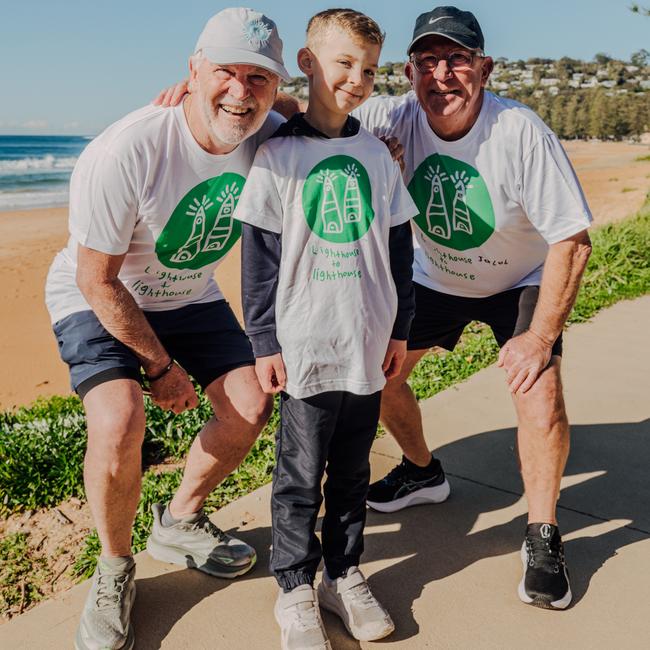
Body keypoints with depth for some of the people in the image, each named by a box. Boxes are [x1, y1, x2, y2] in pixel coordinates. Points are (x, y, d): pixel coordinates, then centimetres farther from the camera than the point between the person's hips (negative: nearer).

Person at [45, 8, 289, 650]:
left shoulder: (272, 139, -16)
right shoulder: (122, 153, -31)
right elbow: (97, 280, -21)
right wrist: (160, 365, -14)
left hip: (189, 296, 6)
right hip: (97, 299, -5)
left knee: (249, 408, -2)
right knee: (119, 421, -27)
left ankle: (178, 523, 25)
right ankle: (113, 568, 2)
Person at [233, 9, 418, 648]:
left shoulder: (376, 155, 8)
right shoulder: (278, 154, -3)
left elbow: (398, 246, 12)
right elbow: (258, 255, -4)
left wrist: (399, 327, 10)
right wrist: (264, 343, -6)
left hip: (367, 348, 4)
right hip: (304, 349, -4)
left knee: (352, 470, 15)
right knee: (300, 476, 7)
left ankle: (344, 574, 32)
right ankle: (296, 589, 24)